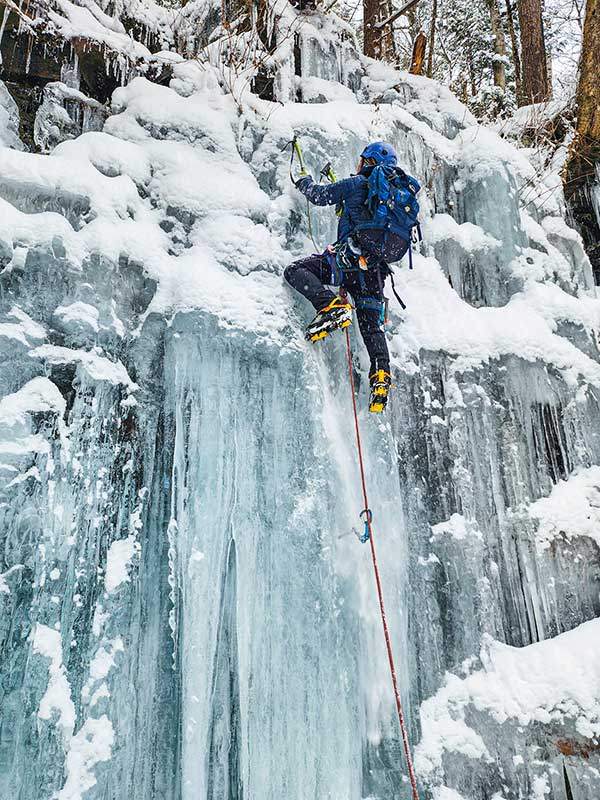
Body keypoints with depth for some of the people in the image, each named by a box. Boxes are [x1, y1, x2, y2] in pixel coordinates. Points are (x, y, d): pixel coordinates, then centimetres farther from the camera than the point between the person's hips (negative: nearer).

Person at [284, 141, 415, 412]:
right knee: (372, 325, 11)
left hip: (353, 255, -7)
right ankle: (381, 375, -5)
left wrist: (304, 181, 37)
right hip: (377, 270, 7)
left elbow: (319, 195, 14)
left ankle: (331, 306, -29)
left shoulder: (357, 183, 6)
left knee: (295, 270, -8)